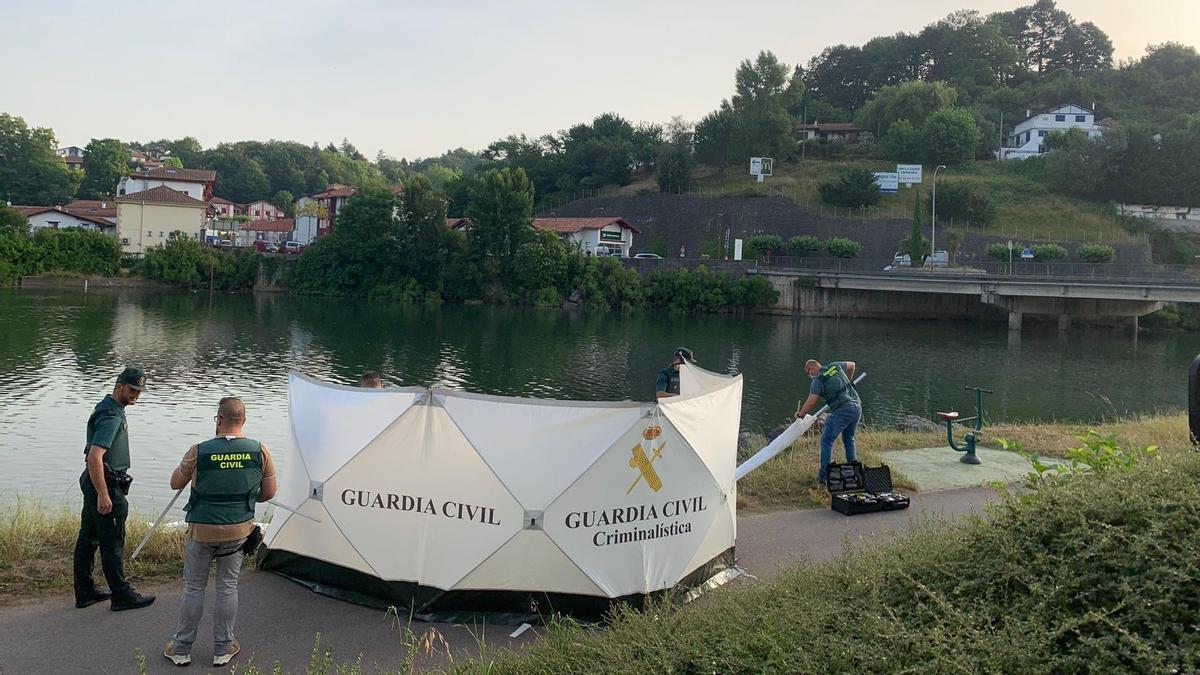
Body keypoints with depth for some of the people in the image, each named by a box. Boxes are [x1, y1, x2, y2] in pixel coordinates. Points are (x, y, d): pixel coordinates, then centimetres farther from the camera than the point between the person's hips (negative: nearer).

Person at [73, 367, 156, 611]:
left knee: (88, 538, 15)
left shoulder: (110, 409, 13)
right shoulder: (111, 416, -20)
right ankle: (121, 595, 8)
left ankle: (85, 592, 25)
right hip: (106, 485, -10)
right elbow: (95, 457, -27)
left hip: (94, 482, 10)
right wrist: (103, 495, -26)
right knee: (112, 543, -1)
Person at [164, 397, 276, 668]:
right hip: (238, 530, 1)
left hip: (201, 530, -1)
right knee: (228, 586, 14)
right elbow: (269, 492, 1)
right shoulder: (260, 452, -10)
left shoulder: (199, 452, -15)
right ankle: (223, 649, 23)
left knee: (193, 587, 14)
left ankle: (181, 648, 25)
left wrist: (184, 464, 19)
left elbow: (176, 484, 1)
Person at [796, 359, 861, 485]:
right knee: (849, 440, 23)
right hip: (857, 406, 8)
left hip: (842, 410, -8)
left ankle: (823, 477, -7)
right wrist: (848, 381, 47)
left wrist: (800, 414, 3)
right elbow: (852, 365, 33)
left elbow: (812, 401, -13)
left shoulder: (817, 380, -5)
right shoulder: (835, 366, 15)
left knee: (827, 441, -2)